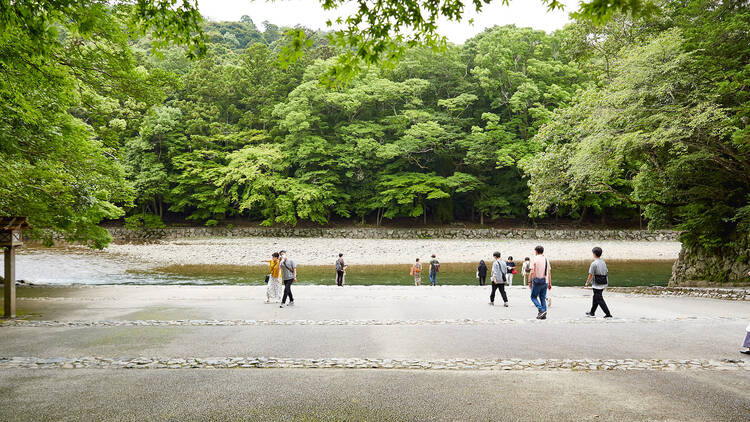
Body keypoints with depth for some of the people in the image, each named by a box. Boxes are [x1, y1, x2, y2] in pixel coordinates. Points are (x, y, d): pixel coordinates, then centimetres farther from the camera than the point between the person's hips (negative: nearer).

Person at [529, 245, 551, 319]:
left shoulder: (535, 259, -6)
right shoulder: (546, 259, 10)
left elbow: (532, 272, -11)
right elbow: (549, 272, 11)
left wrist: (530, 282, -6)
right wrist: (549, 283, 16)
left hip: (537, 281, -5)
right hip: (545, 281, 5)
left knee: (533, 297, 4)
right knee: (543, 298, 10)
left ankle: (541, 310, -15)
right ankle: (544, 315, 5)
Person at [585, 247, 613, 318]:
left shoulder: (594, 263, -16)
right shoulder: (603, 262, 8)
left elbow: (591, 275, -14)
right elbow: (606, 272, 12)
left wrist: (587, 282, -1)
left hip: (597, 285, -8)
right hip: (604, 282, 8)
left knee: (599, 299, -3)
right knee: (595, 298, 19)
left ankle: (608, 314, -8)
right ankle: (592, 312, 30)